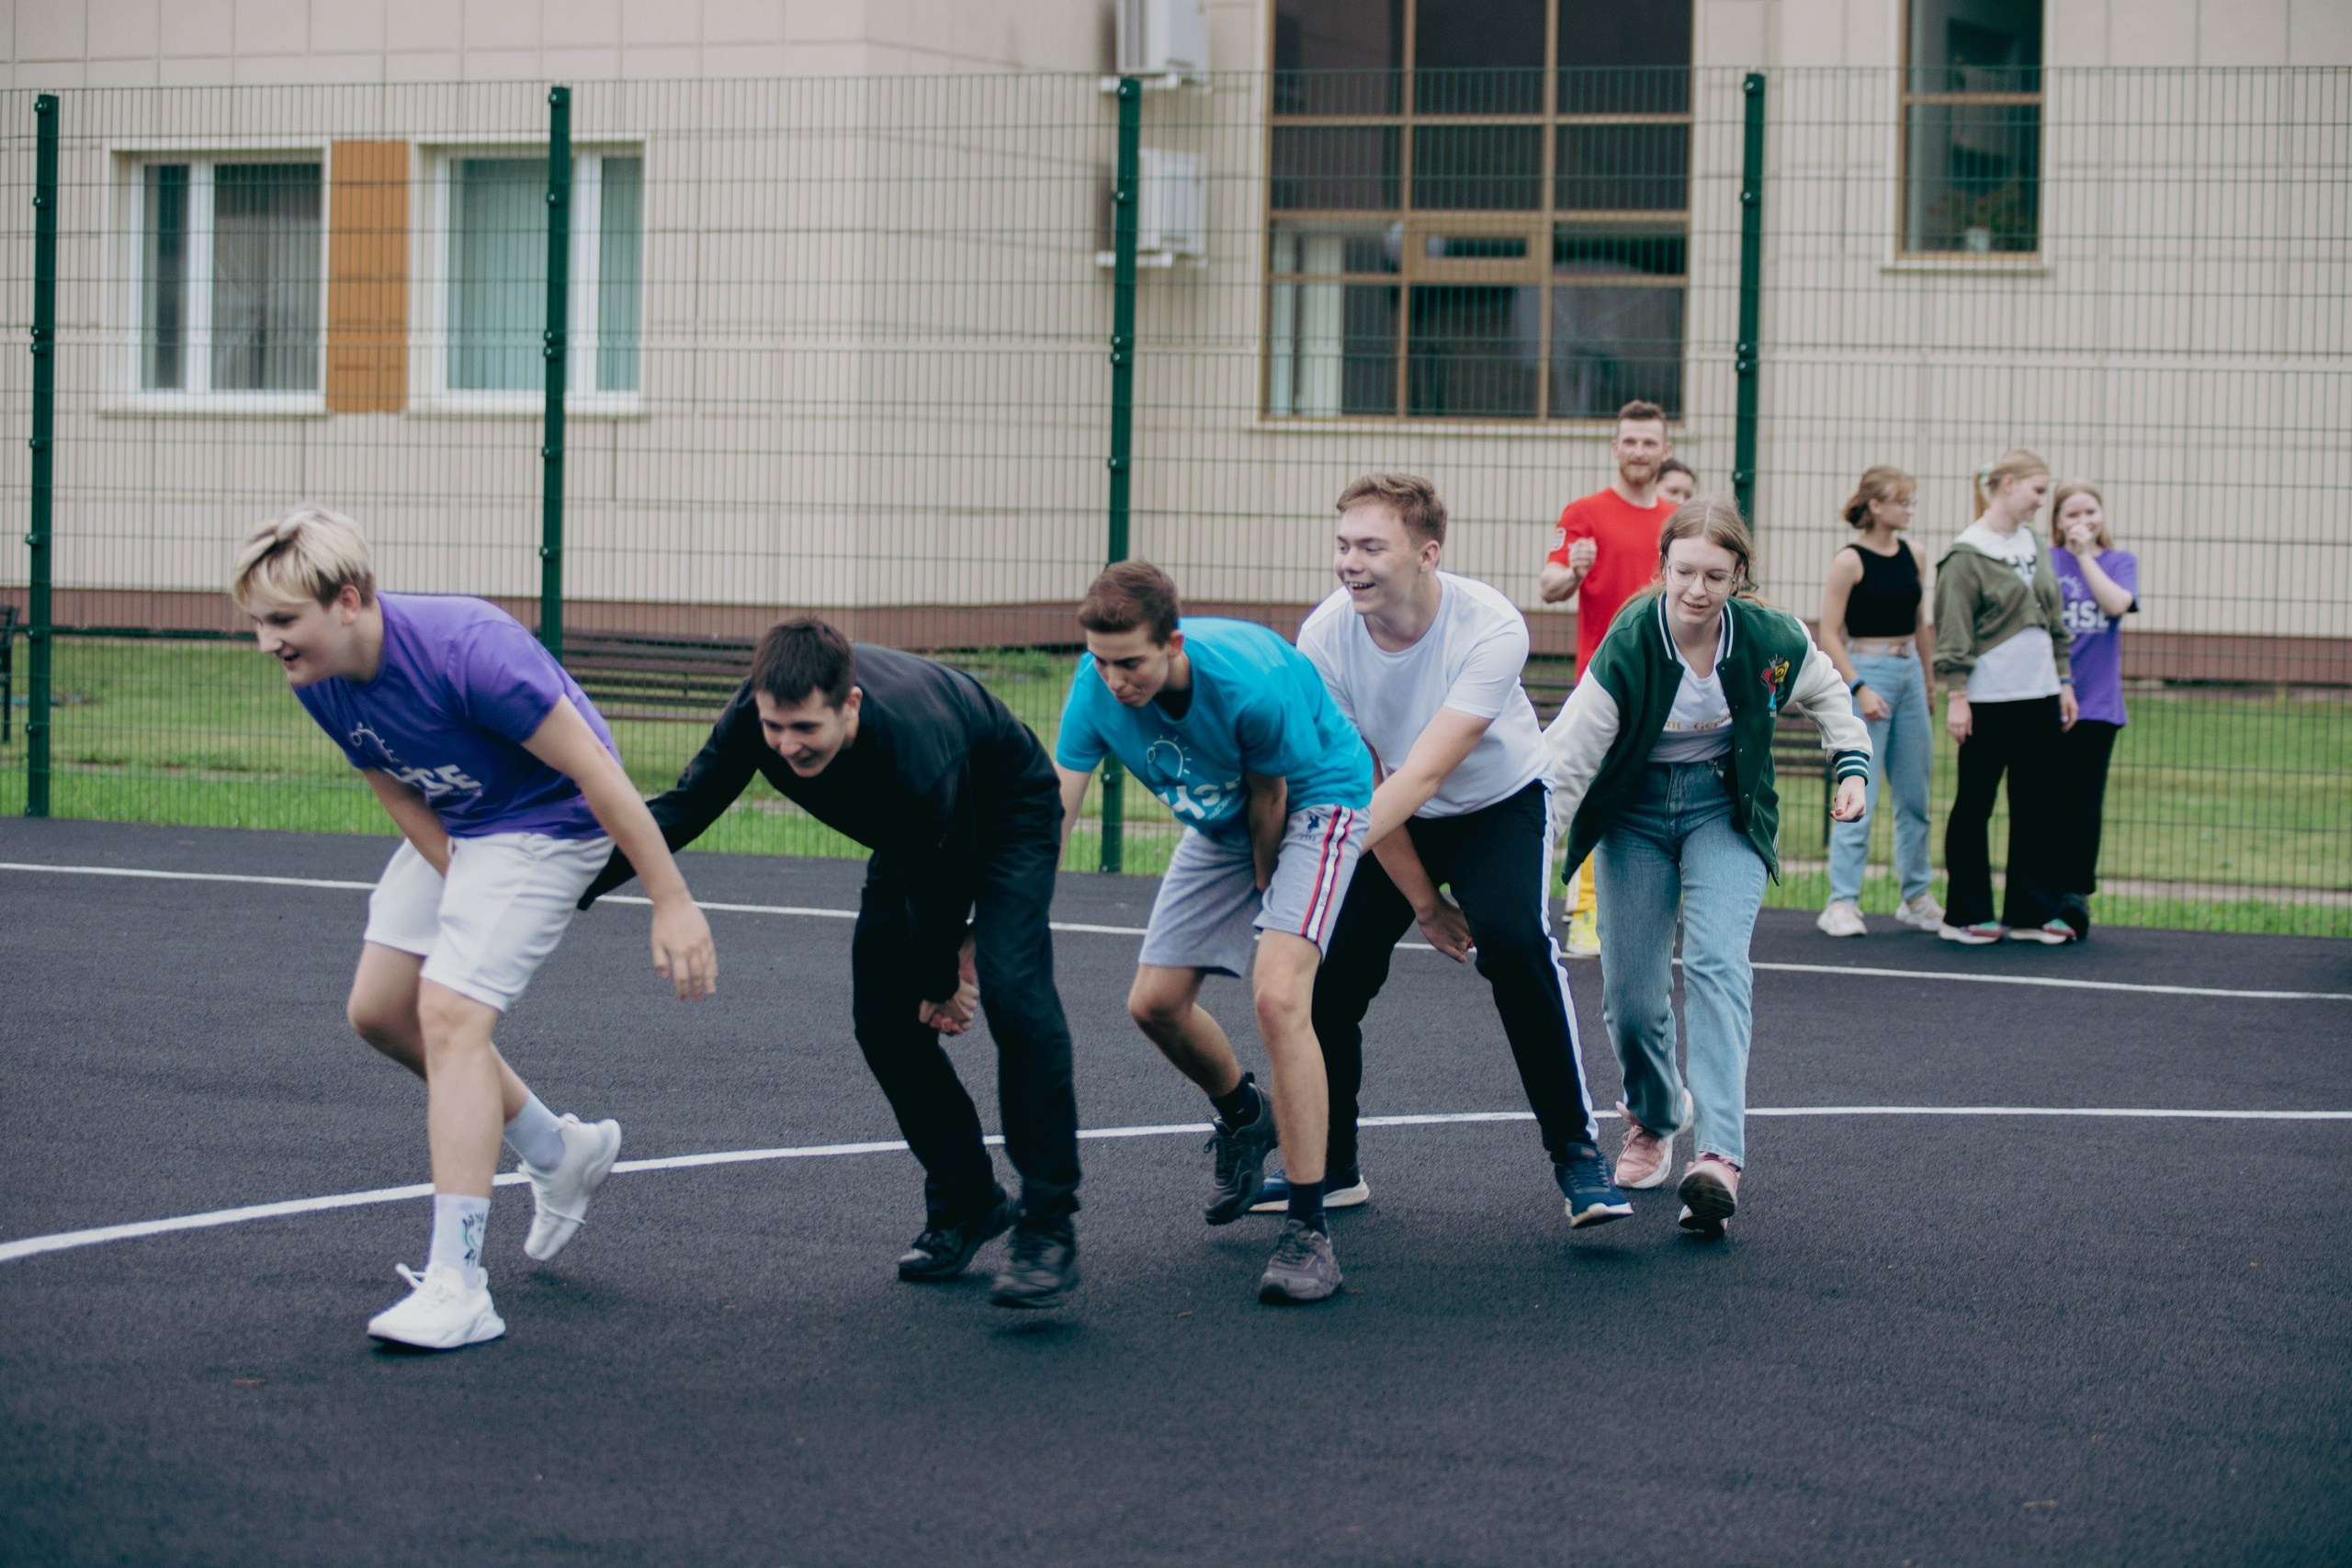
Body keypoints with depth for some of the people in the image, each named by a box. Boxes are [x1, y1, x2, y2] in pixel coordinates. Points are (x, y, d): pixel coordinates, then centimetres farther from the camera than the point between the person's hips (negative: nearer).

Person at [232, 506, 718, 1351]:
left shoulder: (464, 649, -35)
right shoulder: (319, 681, -12)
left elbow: (593, 769, -29)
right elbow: (400, 794, 2)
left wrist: (672, 901, -25)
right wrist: (470, 905, -7)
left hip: (547, 823, -9)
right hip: (454, 831, 9)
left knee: (450, 1013, -20)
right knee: (379, 1010, 10)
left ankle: (456, 1287, -21)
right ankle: (560, 1154, 31)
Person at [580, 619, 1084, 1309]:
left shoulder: (918, 754, -44)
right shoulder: (760, 712, -29)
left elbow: (940, 885, -26)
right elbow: (686, 804, -14)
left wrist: (940, 985, -8)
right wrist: (577, 882, -24)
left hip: (1008, 816, -7)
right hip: (909, 835, 7)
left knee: (1010, 987, -27)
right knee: (882, 1017, -1)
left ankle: (1049, 1224, -21)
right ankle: (965, 1202, 16)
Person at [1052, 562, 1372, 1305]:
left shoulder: (1253, 682, -37)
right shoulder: (1099, 685, -22)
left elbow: (1268, 797, -19)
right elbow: (1052, 811, -21)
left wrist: (1263, 884, -2)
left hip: (1314, 803, -7)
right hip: (1221, 822, 7)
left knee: (1277, 995, -26)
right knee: (1154, 1002, 6)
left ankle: (1309, 1232, -22)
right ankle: (1243, 1116, 40)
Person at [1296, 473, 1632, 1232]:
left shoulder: (1490, 628, -32)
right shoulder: (1324, 637, -21)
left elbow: (1421, 775, -37)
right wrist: (1422, 902, -10)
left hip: (1498, 806, -3)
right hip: (1393, 823, 3)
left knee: (1514, 940, -29)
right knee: (1327, 971, -8)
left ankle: (1577, 1152, -16)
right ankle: (1327, 1166, 15)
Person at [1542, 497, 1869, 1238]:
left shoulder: (1771, 640, -17)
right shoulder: (1629, 647, -24)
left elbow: (1826, 694, 8)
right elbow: (1566, 758, -25)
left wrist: (1852, 765, 0)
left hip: (1726, 805, 0)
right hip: (1636, 809, 0)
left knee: (1716, 962, -22)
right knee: (1630, 994, -2)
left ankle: (1720, 1157, -32)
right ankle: (1653, 1116, 31)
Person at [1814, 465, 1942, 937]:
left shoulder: (1914, 557, 8)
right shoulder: (1850, 562, -9)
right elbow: (1830, 634, -11)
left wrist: (1927, 685, 18)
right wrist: (1859, 689, -17)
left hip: (1909, 673, 6)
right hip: (1865, 672, -6)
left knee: (1915, 795, 10)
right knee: (1860, 796, -7)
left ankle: (1916, 898, 20)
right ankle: (1842, 902, -3)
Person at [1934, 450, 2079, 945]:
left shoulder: (2031, 546, 14)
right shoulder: (1967, 555, -8)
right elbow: (1954, 633, -10)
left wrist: (2064, 681, 17)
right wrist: (1956, 698, -14)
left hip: (2039, 697, 7)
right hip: (1988, 700, -7)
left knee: (2038, 805, 8)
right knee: (1974, 806, 2)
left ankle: (2032, 912, 15)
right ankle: (1965, 916, 8)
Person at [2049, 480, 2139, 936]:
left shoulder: (2120, 561, 7)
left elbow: (2117, 603, -12)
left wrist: (2086, 555, -9)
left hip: (2096, 703, 0)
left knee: (2084, 803, 0)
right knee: (2048, 800, 3)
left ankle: (2076, 893, 6)